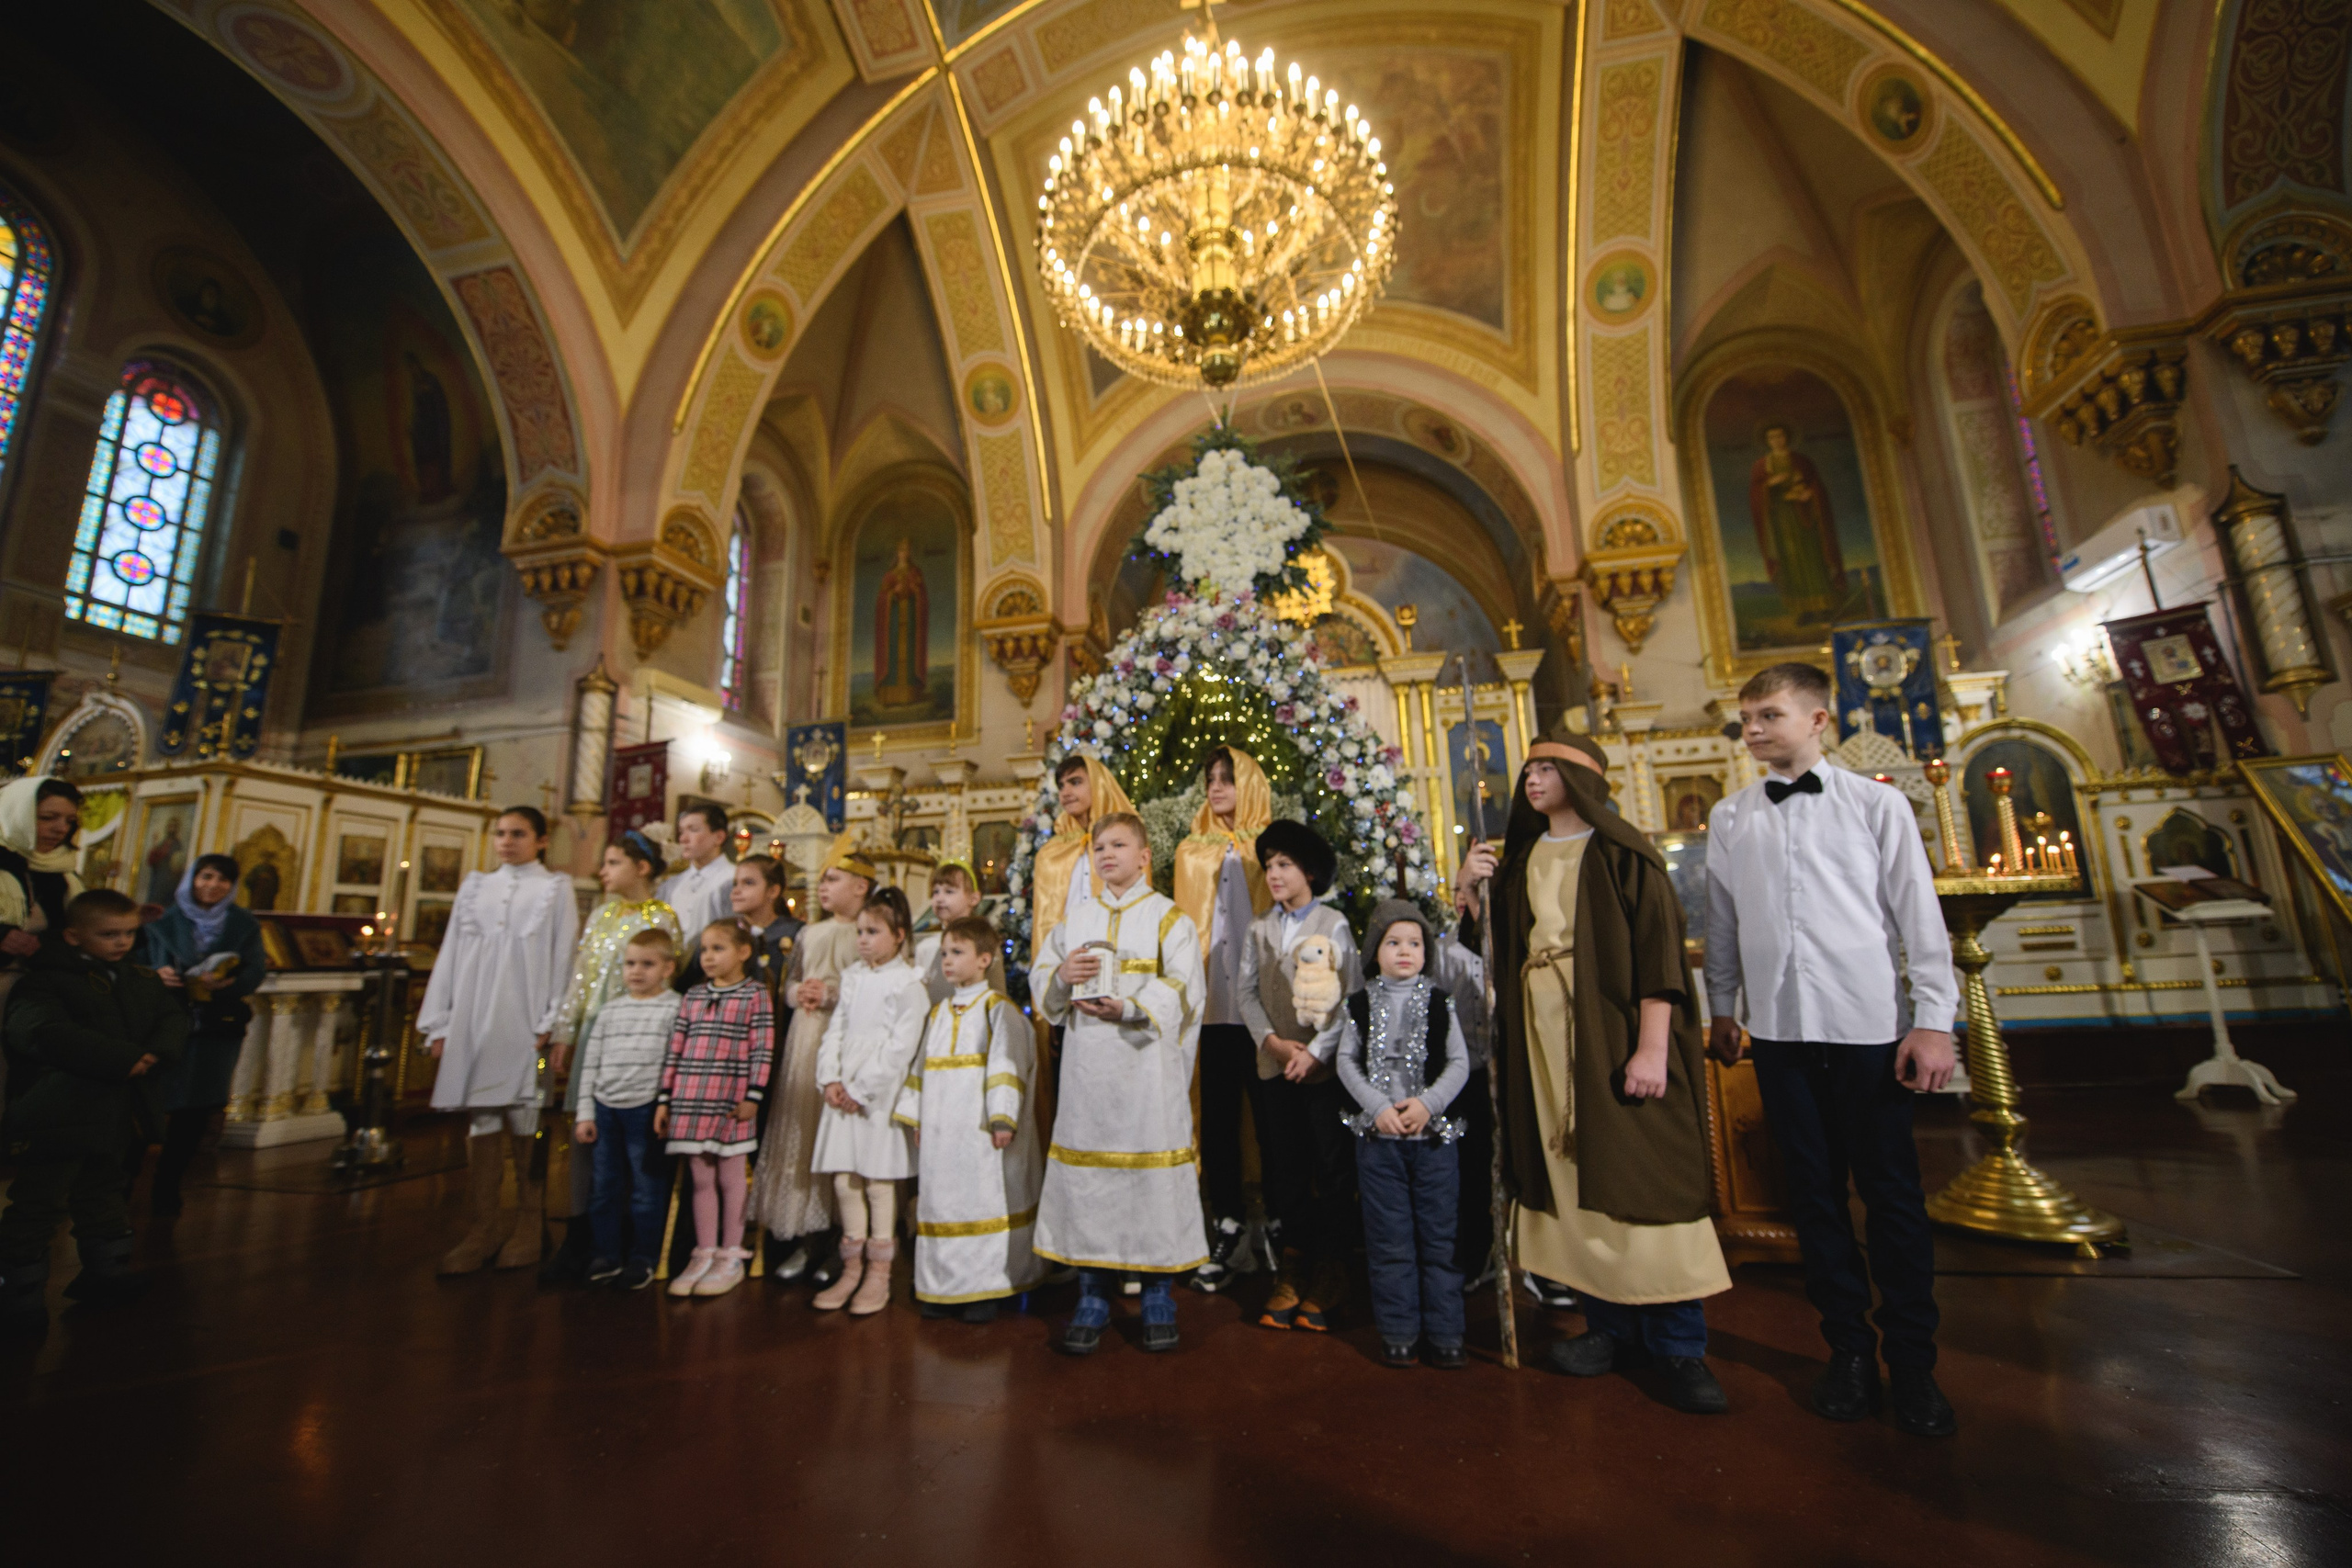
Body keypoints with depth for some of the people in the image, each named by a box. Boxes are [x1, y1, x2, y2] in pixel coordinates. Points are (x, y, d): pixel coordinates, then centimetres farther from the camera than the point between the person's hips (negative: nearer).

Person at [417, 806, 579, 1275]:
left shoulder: (555, 889, 3)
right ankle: (482, 1228, 12)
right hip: (474, 1020, 4)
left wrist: (552, 1024, -9)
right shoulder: (474, 887, 14)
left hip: (524, 1021, -3)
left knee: (525, 1120, -1)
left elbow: (563, 959, -2)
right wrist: (440, 1023, 7)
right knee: (481, 1121, 5)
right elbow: (450, 956, 13)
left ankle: (528, 1225, 11)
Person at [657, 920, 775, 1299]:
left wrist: (753, 1095, -12)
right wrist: (664, 1098, 8)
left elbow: (762, 1050, -7)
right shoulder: (692, 997, 11)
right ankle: (704, 1255, 22)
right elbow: (675, 1050, 11)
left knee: (731, 1178, 6)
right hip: (691, 1101, 4)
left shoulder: (755, 995, -3)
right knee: (701, 1180, 11)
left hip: (732, 1102, -4)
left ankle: (731, 1257, 18)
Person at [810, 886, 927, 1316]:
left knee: (879, 1183, 1)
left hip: (880, 1095, -6)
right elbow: (834, 1031, 11)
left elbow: (900, 1048, -13)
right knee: (844, 1181, 10)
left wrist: (860, 1089, -13)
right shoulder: (852, 978, 12)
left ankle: (879, 1276, 14)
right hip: (843, 1092, 6)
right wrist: (830, 1079, -3)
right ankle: (852, 1269, 24)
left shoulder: (907, 985, -8)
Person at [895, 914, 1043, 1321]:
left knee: (986, 1201, 1)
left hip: (981, 1132, -6)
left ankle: (986, 1288, 14)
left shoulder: (998, 1008, -6)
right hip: (941, 1132, 6)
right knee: (942, 1202, 12)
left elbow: (1007, 1068, -13)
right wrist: (914, 1117, 14)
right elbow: (922, 1067, 18)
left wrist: (1002, 1119, -20)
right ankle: (944, 1287, 25)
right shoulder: (939, 1012, 15)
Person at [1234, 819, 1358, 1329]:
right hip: (1274, 1068, 4)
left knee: (1332, 1171, 4)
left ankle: (1327, 1273, 18)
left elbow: (1351, 996, -7)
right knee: (1284, 1171, 10)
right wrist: (1270, 1039, -8)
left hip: (1325, 1068, -3)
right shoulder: (1260, 928, 10)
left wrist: (1317, 1051, -14)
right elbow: (1246, 990, 6)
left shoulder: (1334, 924, -2)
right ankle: (1291, 1270, 22)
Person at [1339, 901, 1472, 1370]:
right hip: (1378, 1135, 0)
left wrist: (1427, 1103, -13)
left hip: (1435, 1133, 0)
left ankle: (1445, 1334, 20)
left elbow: (1460, 1062, 0)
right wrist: (1378, 1106, -11)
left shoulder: (1438, 1001, 1)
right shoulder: (1362, 1004, 2)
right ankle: (1398, 1332, 21)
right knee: (1390, 1237, 7)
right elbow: (1346, 1060, 1)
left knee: (1438, 1234, 7)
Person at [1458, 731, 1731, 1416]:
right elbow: (1499, 946, 15)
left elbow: (1658, 948, -11)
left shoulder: (1623, 853, -3)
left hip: (1612, 1036, -5)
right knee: (1573, 1180, 9)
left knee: (1640, 1178, -2)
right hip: (1542, 1038, 5)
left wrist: (1651, 1048, -18)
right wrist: (1470, 889, -2)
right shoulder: (1521, 859, 13)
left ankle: (1678, 1347, 12)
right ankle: (1613, 1328, 22)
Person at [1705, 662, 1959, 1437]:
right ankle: (1849, 1349, 25)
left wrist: (1934, 1021, -6)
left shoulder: (1877, 803, 1)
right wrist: (1721, 1010, 12)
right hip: (1779, 1027, 2)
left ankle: (1913, 1363, 22)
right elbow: (1722, 921, 11)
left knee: (1893, 1194, 5)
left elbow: (1919, 913, -1)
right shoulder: (1729, 819, 7)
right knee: (1814, 1191, 10)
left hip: (1870, 1023, -2)